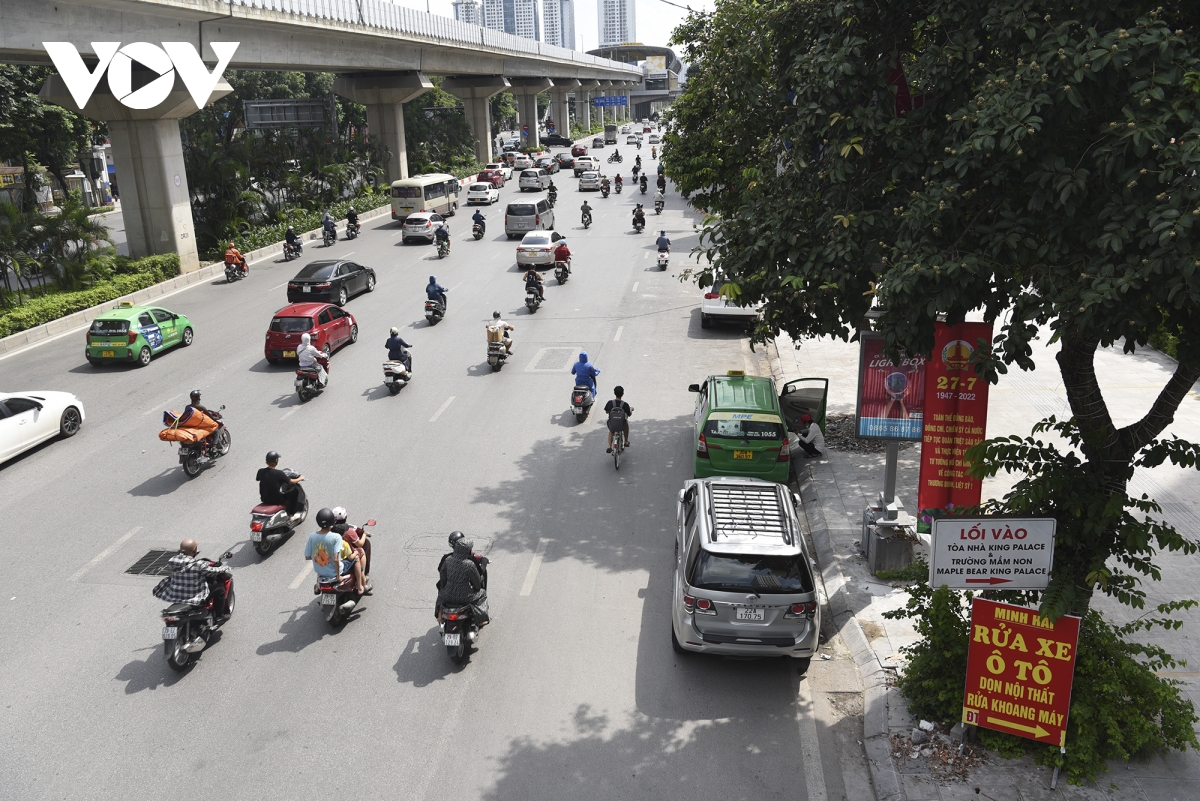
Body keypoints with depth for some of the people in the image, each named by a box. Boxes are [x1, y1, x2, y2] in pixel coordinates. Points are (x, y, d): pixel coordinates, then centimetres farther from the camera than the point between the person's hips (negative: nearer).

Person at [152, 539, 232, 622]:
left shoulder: (174, 561, -8)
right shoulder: (198, 565, -25)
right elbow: (212, 571, -12)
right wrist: (225, 568, 9)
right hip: (194, 597, -7)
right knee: (219, 588, 10)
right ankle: (219, 616, 20)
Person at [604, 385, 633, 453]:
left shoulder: (610, 403, -13)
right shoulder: (625, 404, -15)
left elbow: (606, 412, 6)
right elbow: (629, 415, 1)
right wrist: (631, 409, 23)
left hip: (612, 426, 1)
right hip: (621, 426, -1)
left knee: (611, 431, 38)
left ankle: (609, 447, 23)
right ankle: (626, 442, 41)